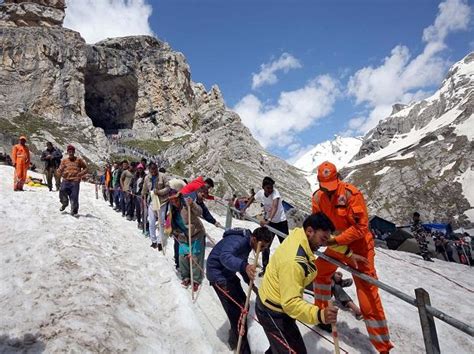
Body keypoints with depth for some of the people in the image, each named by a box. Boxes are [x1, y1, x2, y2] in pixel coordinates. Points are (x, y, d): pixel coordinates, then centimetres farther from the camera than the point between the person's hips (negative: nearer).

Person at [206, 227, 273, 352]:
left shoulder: (247, 243, 0)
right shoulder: (238, 241, -30)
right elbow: (225, 257, -50)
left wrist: (250, 282, 12)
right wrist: (244, 266, -65)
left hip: (228, 273, 9)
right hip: (218, 273, -9)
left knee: (243, 304, 15)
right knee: (236, 310, -11)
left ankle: (235, 336, 36)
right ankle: (243, 348, 1)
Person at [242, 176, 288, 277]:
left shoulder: (275, 192, -28)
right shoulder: (260, 193, -13)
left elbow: (275, 207, -45)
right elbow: (252, 198, 11)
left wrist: (268, 220, -58)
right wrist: (244, 209, 5)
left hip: (281, 222, -4)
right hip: (268, 222, 4)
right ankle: (265, 268, 22)